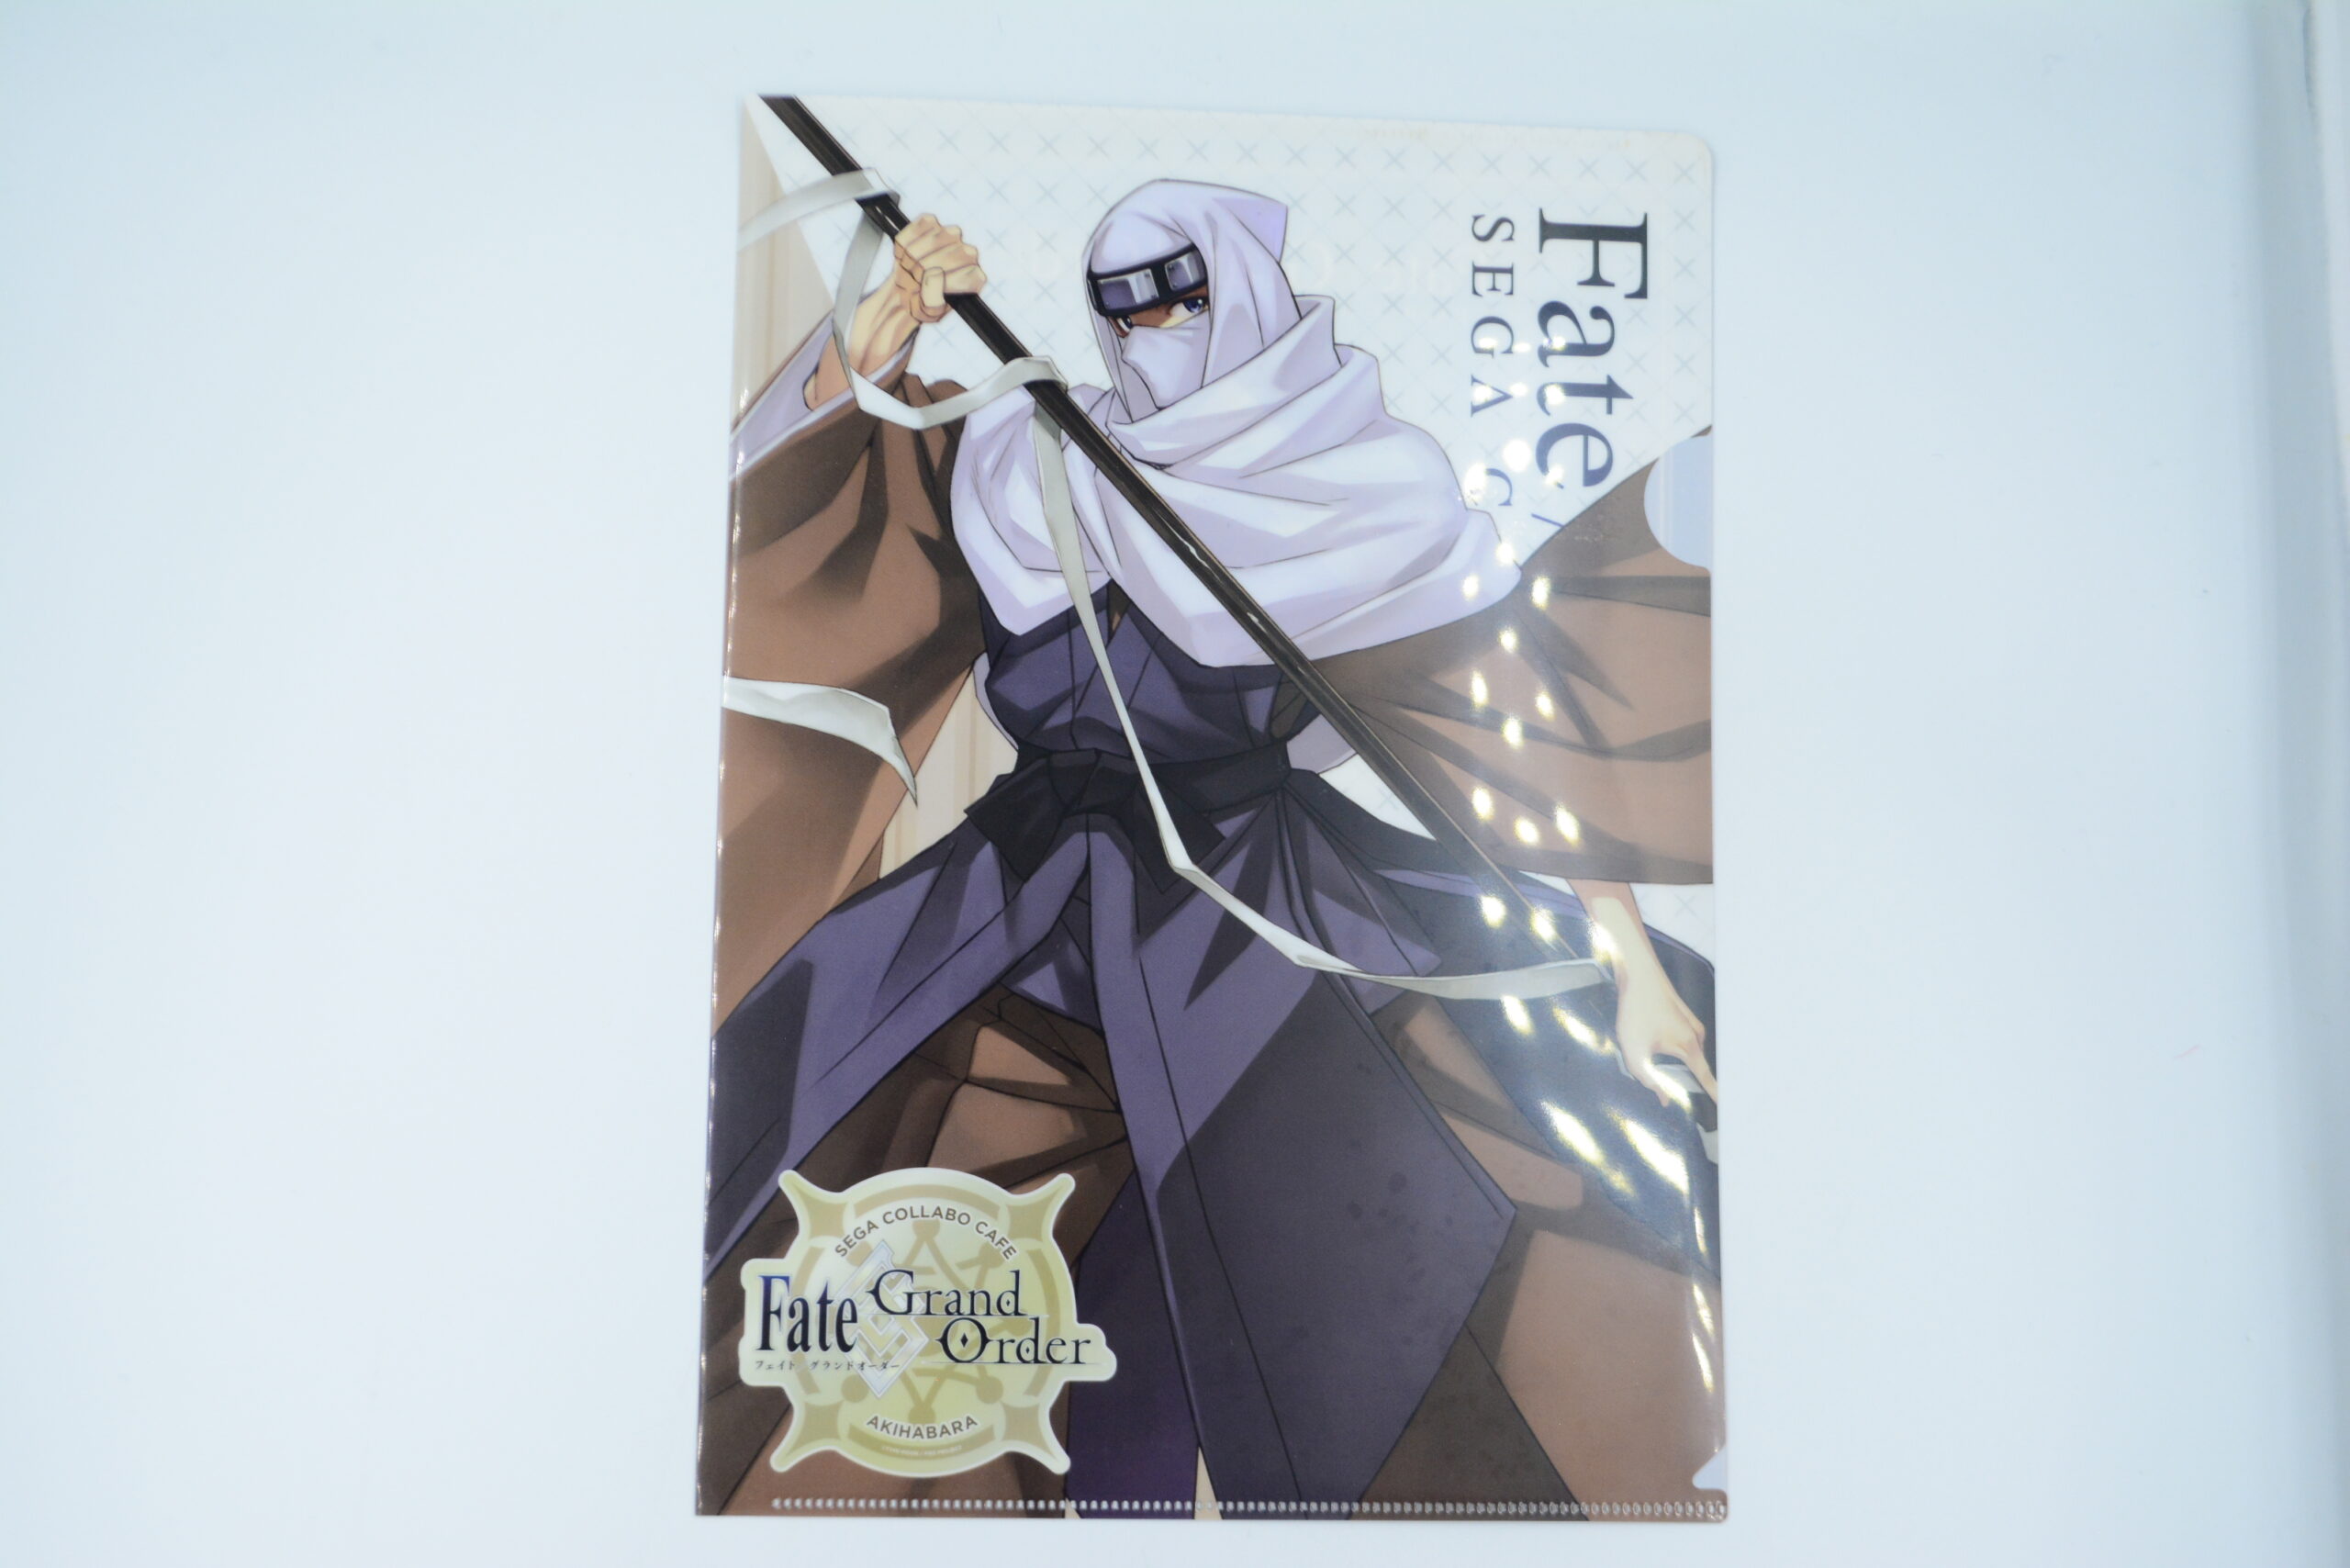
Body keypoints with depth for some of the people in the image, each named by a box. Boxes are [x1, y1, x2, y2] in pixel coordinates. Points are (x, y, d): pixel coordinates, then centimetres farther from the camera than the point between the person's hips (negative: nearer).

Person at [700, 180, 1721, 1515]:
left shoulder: (1368, 486, -2)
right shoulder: (1032, 465, 7)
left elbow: (1518, 722, -5)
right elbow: (807, 487, 9)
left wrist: (1627, 956, -10)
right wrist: (892, 325, -5)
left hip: (1264, 928, -2)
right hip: (1036, 921, 3)